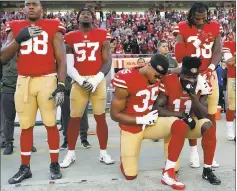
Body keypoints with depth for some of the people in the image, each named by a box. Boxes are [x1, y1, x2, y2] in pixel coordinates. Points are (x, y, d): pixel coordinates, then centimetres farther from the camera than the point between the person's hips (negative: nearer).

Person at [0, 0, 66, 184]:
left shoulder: (53, 28, 3)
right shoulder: (16, 28, 11)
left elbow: (61, 59, 0)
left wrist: (61, 85, -10)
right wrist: (19, 37, -9)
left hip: (47, 80, -3)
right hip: (23, 81, 3)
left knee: (51, 124, 2)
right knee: (26, 126, 8)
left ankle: (54, 164, 16)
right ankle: (25, 168, 18)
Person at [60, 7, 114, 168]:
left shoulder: (102, 35, 6)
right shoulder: (70, 38, 9)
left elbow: (107, 61, 2)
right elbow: (69, 66, 4)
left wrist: (96, 80, -10)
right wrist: (81, 80, -11)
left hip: (98, 81, -1)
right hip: (78, 82, 1)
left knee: (101, 117, 2)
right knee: (74, 118, 3)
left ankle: (103, 153, 15)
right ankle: (71, 154, 17)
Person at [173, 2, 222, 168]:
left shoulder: (215, 27, 3)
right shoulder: (183, 28, -2)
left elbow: (218, 51, -2)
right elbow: (179, 55, -5)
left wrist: (211, 67, -20)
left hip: (209, 74, 2)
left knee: (211, 114, 5)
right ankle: (194, 151, 15)